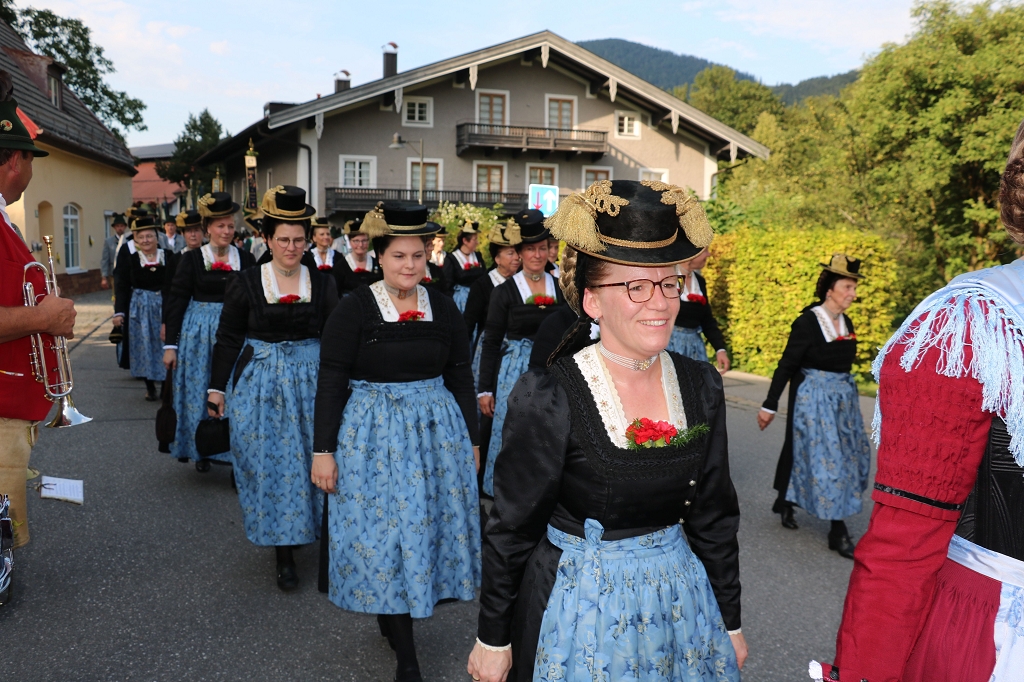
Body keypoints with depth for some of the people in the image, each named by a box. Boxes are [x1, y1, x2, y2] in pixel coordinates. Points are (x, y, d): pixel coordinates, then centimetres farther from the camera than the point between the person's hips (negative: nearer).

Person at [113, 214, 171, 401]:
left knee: (165, 346, 3)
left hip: (163, 306, 1)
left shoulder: (166, 255, -2)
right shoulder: (128, 254, -5)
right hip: (139, 307, 0)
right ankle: (150, 387, 17)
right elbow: (121, 284, -3)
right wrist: (119, 312, -7)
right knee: (144, 347, 7)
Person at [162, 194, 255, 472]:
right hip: (199, 331, -1)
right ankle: (201, 451, 23)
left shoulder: (245, 259, 2)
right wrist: (170, 344, -6)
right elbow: (176, 301, -3)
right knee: (199, 391, 8)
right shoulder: (191, 259, -3)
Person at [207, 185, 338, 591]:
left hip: (310, 380, 1)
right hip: (259, 381, -1)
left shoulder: (322, 284, 1)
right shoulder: (245, 283, -2)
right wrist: (218, 387, 2)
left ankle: (293, 538, 29)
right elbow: (228, 338, 2)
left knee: (306, 461, 7)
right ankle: (284, 552, 13)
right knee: (267, 463, 2)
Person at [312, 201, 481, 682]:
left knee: (424, 524, 10)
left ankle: (392, 617, 35)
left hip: (436, 429, 4)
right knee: (383, 530, 1)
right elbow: (330, 382, -7)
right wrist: (323, 450, -10)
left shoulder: (443, 308, 2)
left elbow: (460, 377, 8)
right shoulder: (354, 308, -8)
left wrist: (472, 441, 10)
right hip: (373, 433, -3)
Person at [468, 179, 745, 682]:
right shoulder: (548, 397, -20)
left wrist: (730, 621, 11)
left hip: (680, 597, 5)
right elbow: (511, 528, -12)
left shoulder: (701, 386, -4)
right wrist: (492, 640, -5)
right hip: (580, 600, -4)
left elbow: (713, 514, 5)